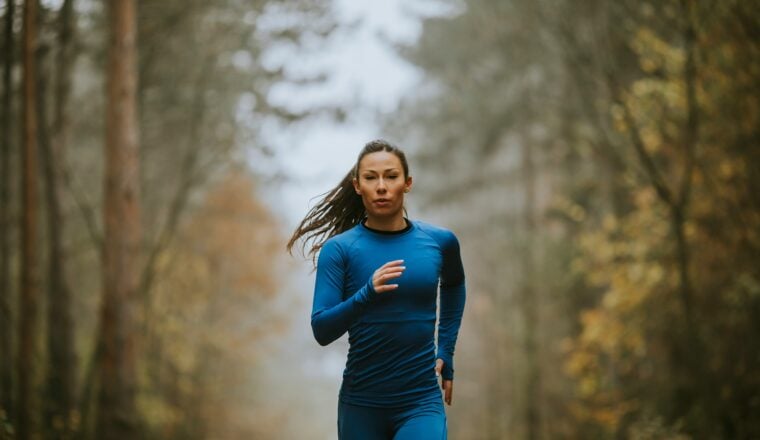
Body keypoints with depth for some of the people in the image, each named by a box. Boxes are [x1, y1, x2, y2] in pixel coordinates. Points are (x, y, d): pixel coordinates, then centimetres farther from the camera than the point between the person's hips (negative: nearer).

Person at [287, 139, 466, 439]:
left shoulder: (440, 242, 2)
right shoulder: (339, 249, -6)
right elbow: (321, 330, -14)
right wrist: (367, 295, -29)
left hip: (421, 403, 1)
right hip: (361, 403, 0)